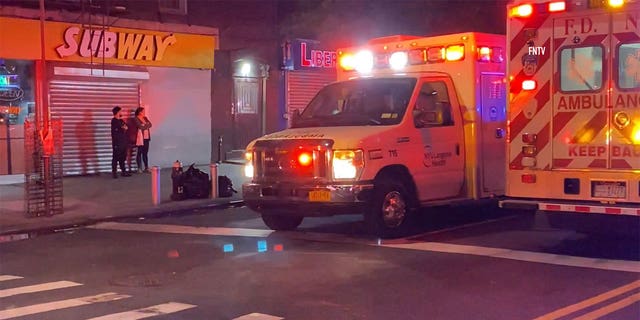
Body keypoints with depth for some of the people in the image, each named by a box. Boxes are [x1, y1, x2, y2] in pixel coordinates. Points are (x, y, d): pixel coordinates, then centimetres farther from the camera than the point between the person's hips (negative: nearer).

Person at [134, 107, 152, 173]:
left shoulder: (145, 118, 13)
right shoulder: (136, 119, -7)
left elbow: (150, 125, 2)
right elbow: (141, 127, -16)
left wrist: (144, 126, -10)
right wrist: (146, 125, -2)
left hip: (146, 137, 6)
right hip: (141, 138, -6)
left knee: (145, 153, 7)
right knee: (140, 153, 0)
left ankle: (146, 168, 10)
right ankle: (139, 168, 4)